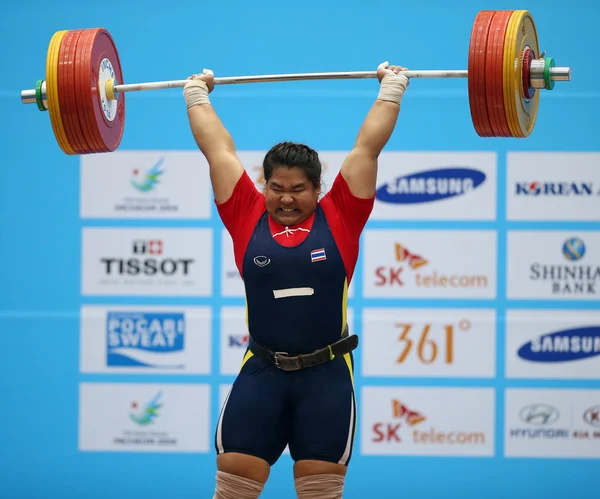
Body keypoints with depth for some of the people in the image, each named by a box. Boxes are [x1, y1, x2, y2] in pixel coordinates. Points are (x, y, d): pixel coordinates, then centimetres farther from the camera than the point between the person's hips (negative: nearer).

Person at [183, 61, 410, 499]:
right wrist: (196, 94, 19)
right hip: (261, 374, 1)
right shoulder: (248, 217, 3)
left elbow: (367, 149, 6)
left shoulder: (339, 218, 1)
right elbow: (218, 150, 12)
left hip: (326, 378, -1)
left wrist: (391, 89, 11)